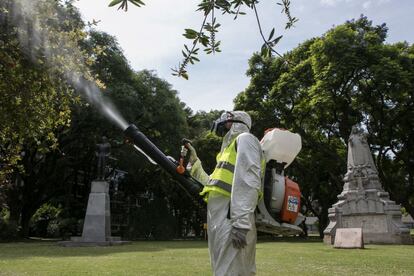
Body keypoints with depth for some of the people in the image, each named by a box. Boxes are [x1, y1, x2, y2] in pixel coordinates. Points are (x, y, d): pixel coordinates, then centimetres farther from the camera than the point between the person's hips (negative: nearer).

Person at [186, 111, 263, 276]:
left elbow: (249, 181, -14)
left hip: (230, 221, -9)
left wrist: (241, 223, -23)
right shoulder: (232, 146, 31)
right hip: (225, 219, 10)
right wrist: (194, 163, 36)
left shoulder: (244, 139, 2)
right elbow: (214, 185, 32)